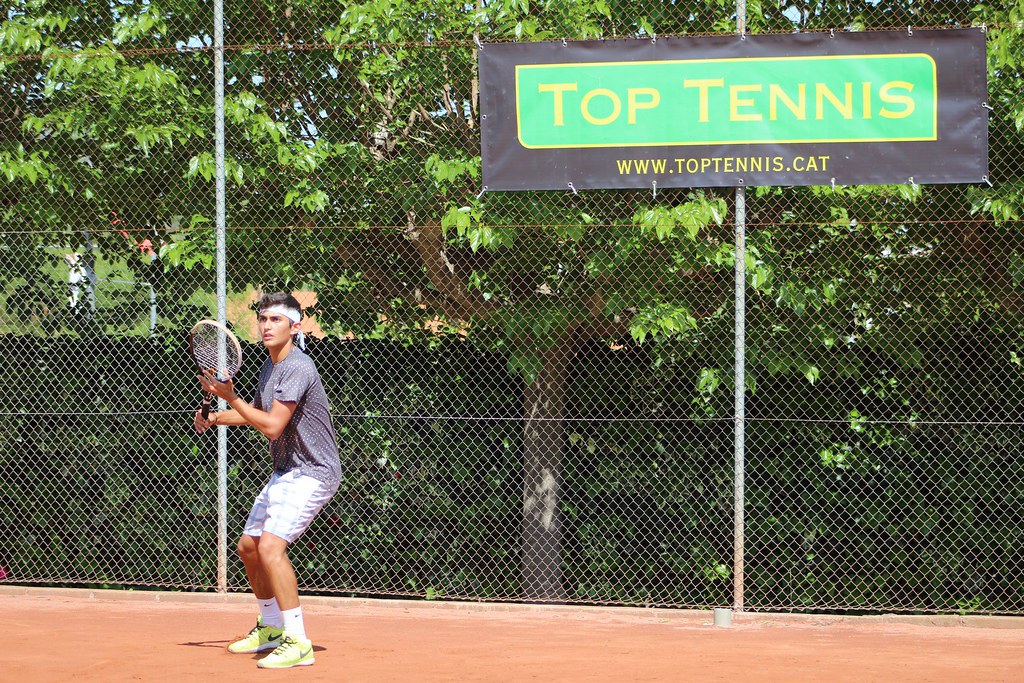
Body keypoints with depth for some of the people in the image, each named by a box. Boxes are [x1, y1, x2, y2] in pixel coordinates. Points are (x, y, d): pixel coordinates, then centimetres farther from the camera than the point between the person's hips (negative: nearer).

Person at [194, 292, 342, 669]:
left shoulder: (298, 368, -20)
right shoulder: (269, 366, 10)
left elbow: (272, 426, -26)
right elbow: (259, 411, 29)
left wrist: (230, 398, -23)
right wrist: (216, 417, 17)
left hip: (312, 473, -10)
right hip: (285, 472, 10)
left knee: (271, 545, -25)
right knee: (248, 547, 17)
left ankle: (298, 642, -23)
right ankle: (270, 628, 37)